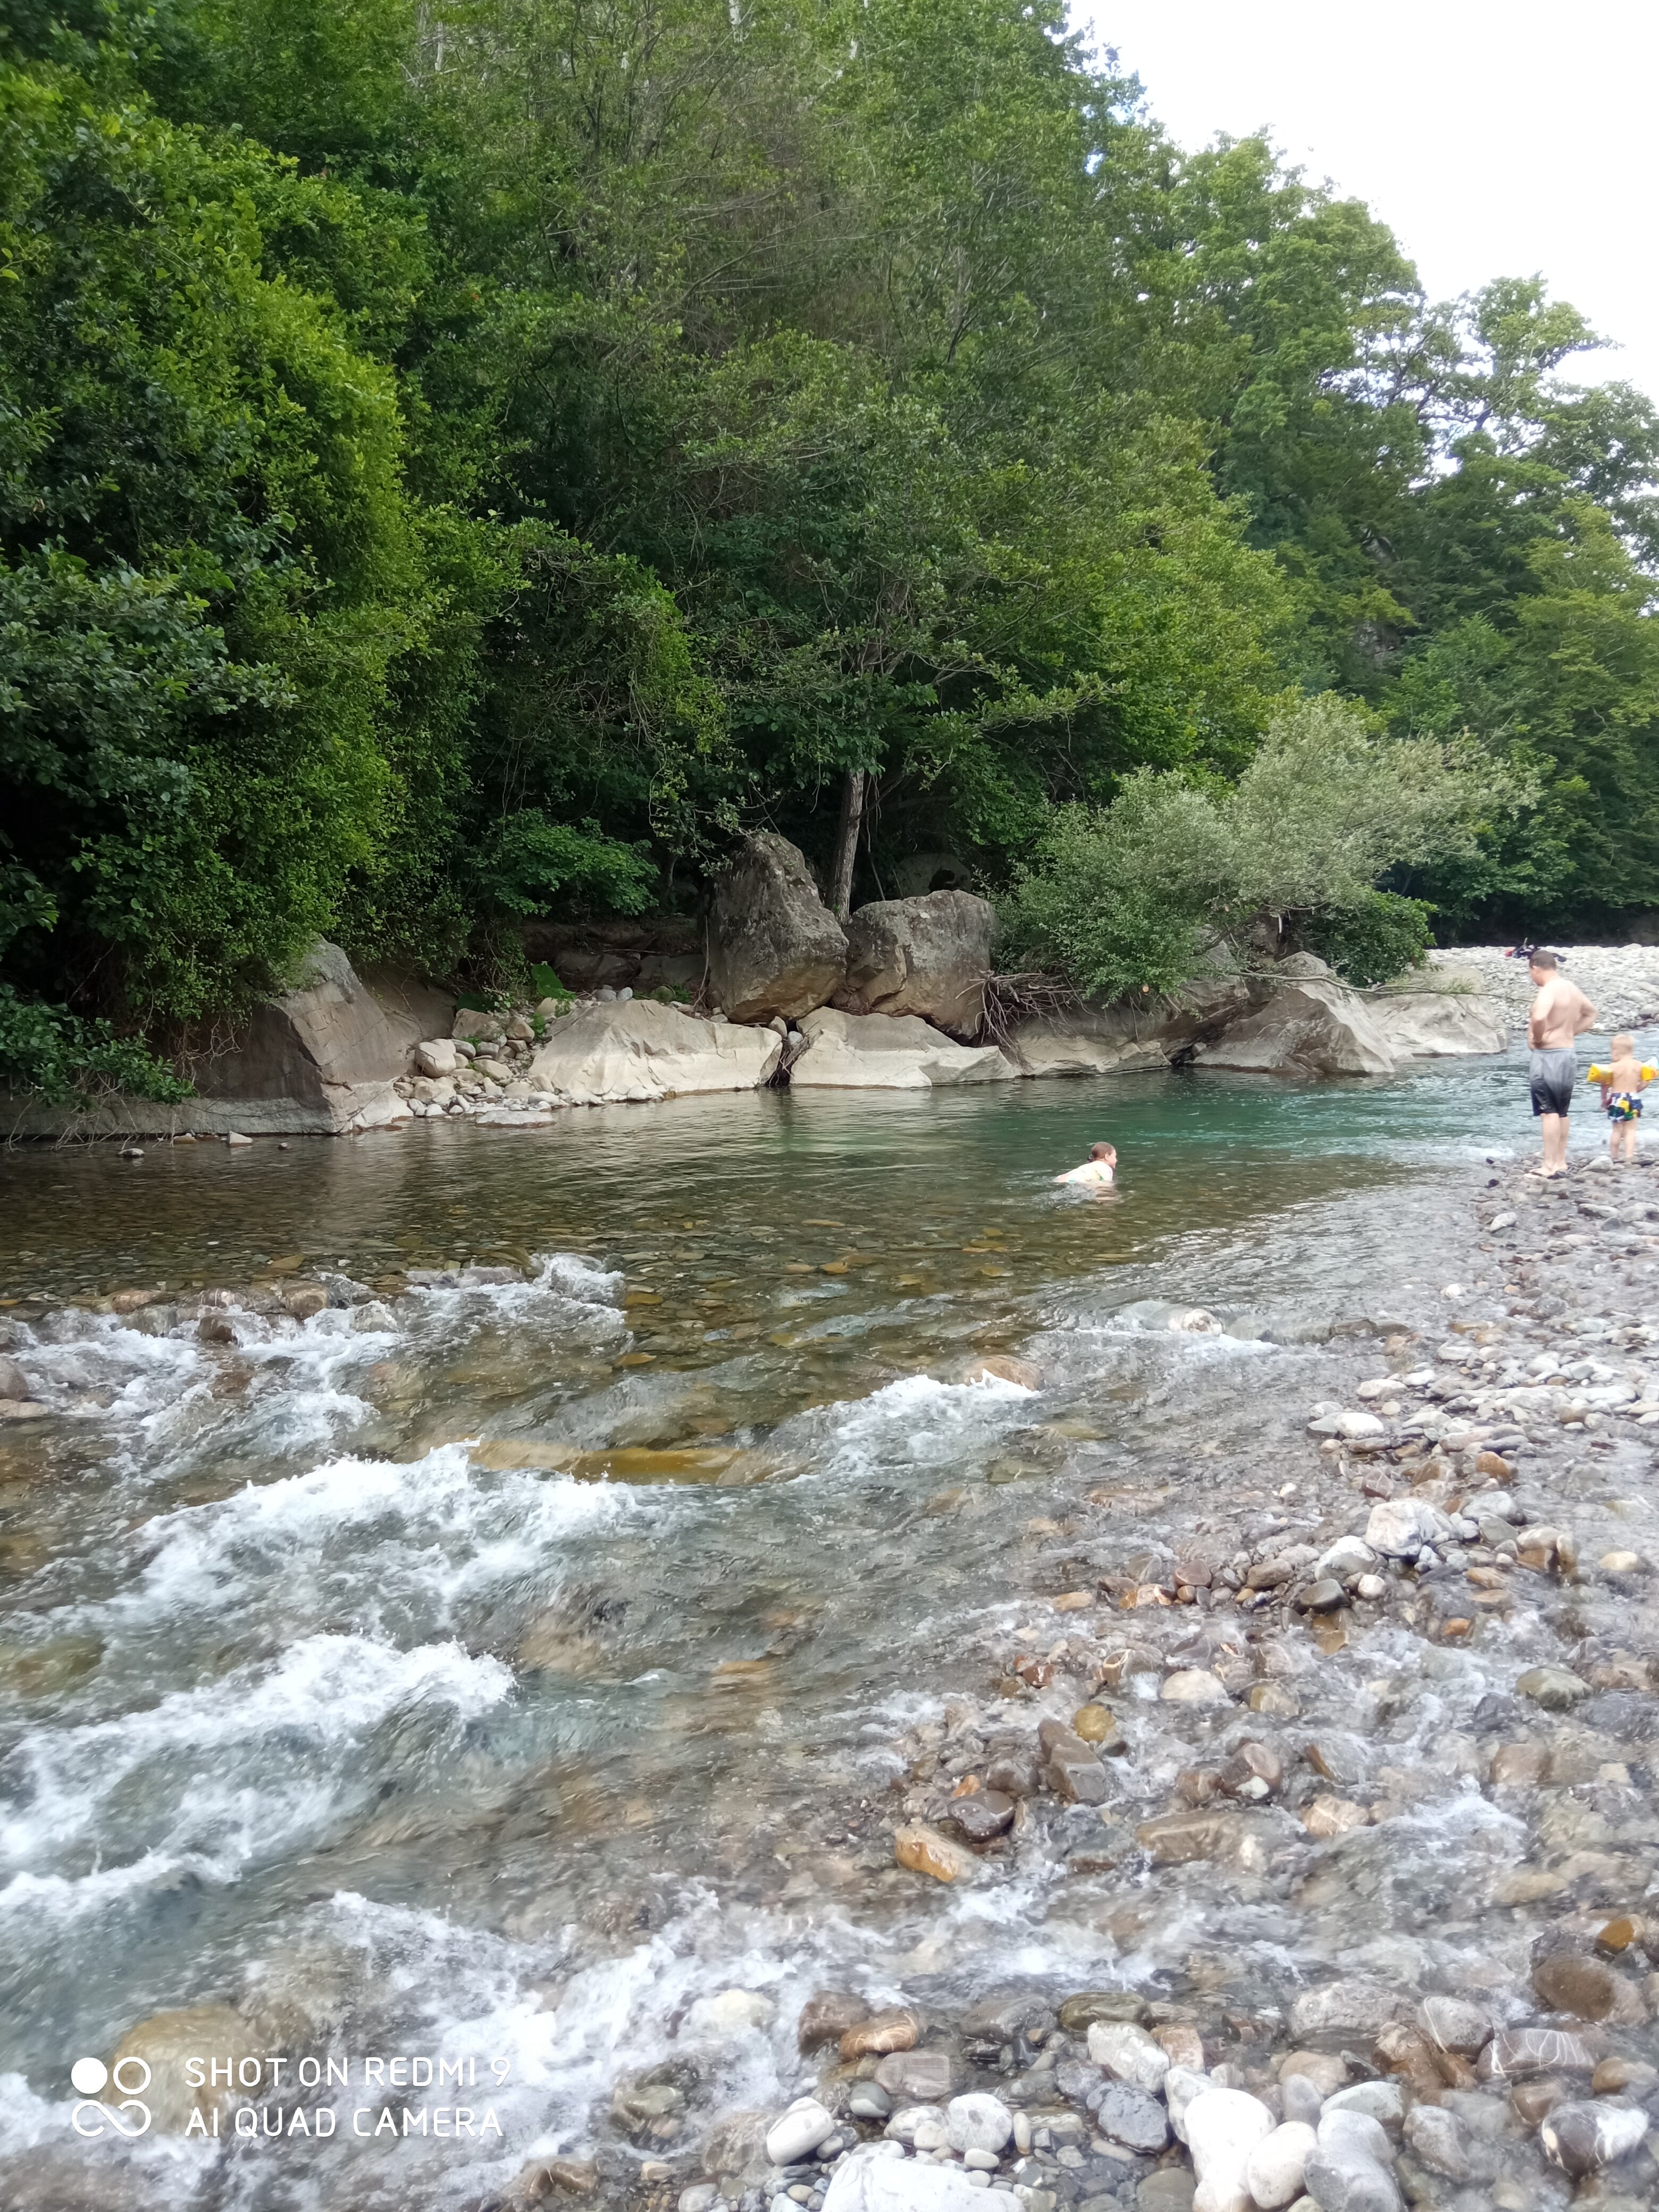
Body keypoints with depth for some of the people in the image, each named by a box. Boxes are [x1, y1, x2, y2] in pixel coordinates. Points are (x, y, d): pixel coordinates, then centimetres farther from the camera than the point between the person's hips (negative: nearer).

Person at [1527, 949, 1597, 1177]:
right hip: (1569, 1055, 9)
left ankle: (1550, 1167, -6)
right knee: (1562, 1113, 15)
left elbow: (1539, 1017, -37)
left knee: (1549, 1112, -6)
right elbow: (1591, 1014, 28)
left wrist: (1537, 1038, -18)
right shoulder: (1572, 989, 11)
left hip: (1548, 1056, -9)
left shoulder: (1549, 990, -18)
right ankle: (1561, 1163, 21)